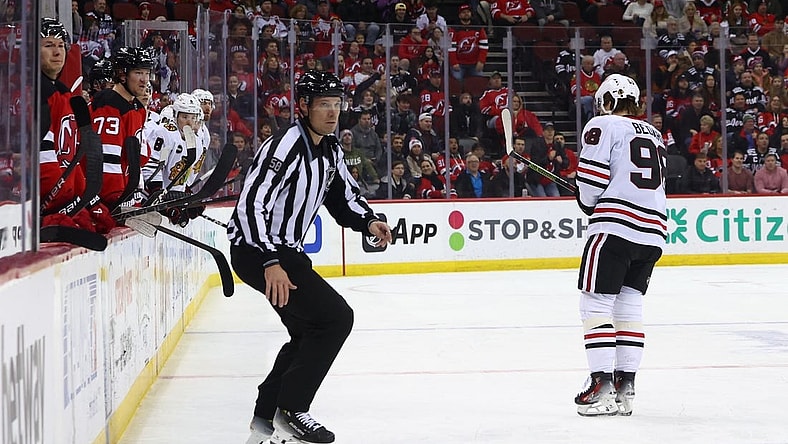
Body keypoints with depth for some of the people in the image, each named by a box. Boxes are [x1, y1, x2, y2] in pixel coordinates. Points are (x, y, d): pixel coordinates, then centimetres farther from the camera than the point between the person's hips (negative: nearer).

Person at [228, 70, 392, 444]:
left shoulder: (330, 150, 7)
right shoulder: (285, 147, -23)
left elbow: (344, 194, 19)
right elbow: (251, 205, -29)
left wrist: (368, 221, -2)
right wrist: (270, 263, -36)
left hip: (286, 250, 10)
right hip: (256, 252, -10)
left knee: (310, 332, 19)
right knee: (336, 317, -15)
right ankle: (290, 411, -8)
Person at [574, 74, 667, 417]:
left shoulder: (603, 126, 1)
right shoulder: (654, 135, 24)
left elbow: (591, 177, -8)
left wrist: (588, 203, 12)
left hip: (615, 226, -7)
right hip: (653, 233, 7)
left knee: (596, 304, -4)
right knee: (628, 305, 11)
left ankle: (602, 385, -11)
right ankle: (625, 387, 8)